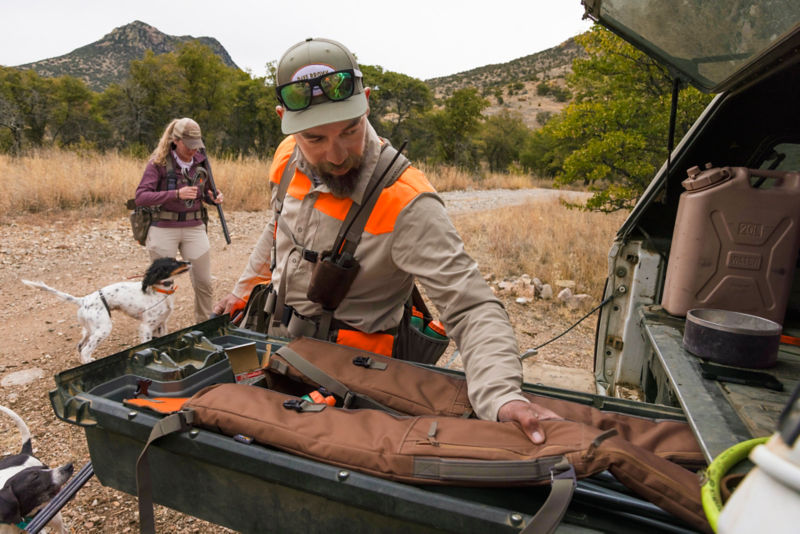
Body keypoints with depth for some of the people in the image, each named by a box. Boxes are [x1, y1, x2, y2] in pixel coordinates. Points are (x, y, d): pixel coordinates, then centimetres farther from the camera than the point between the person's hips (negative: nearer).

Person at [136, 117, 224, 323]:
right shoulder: (159, 162, -9)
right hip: (164, 229, -3)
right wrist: (176, 194, -29)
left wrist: (214, 197, -7)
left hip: (194, 228, 3)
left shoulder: (200, 161, 3)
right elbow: (140, 197, -17)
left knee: (204, 282, 5)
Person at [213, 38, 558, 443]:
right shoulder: (288, 159, -9)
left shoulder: (405, 203, -31)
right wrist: (245, 289, 23)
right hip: (276, 335, 6)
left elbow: (472, 308, -33)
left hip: (347, 366, -5)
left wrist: (502, 396, -49)